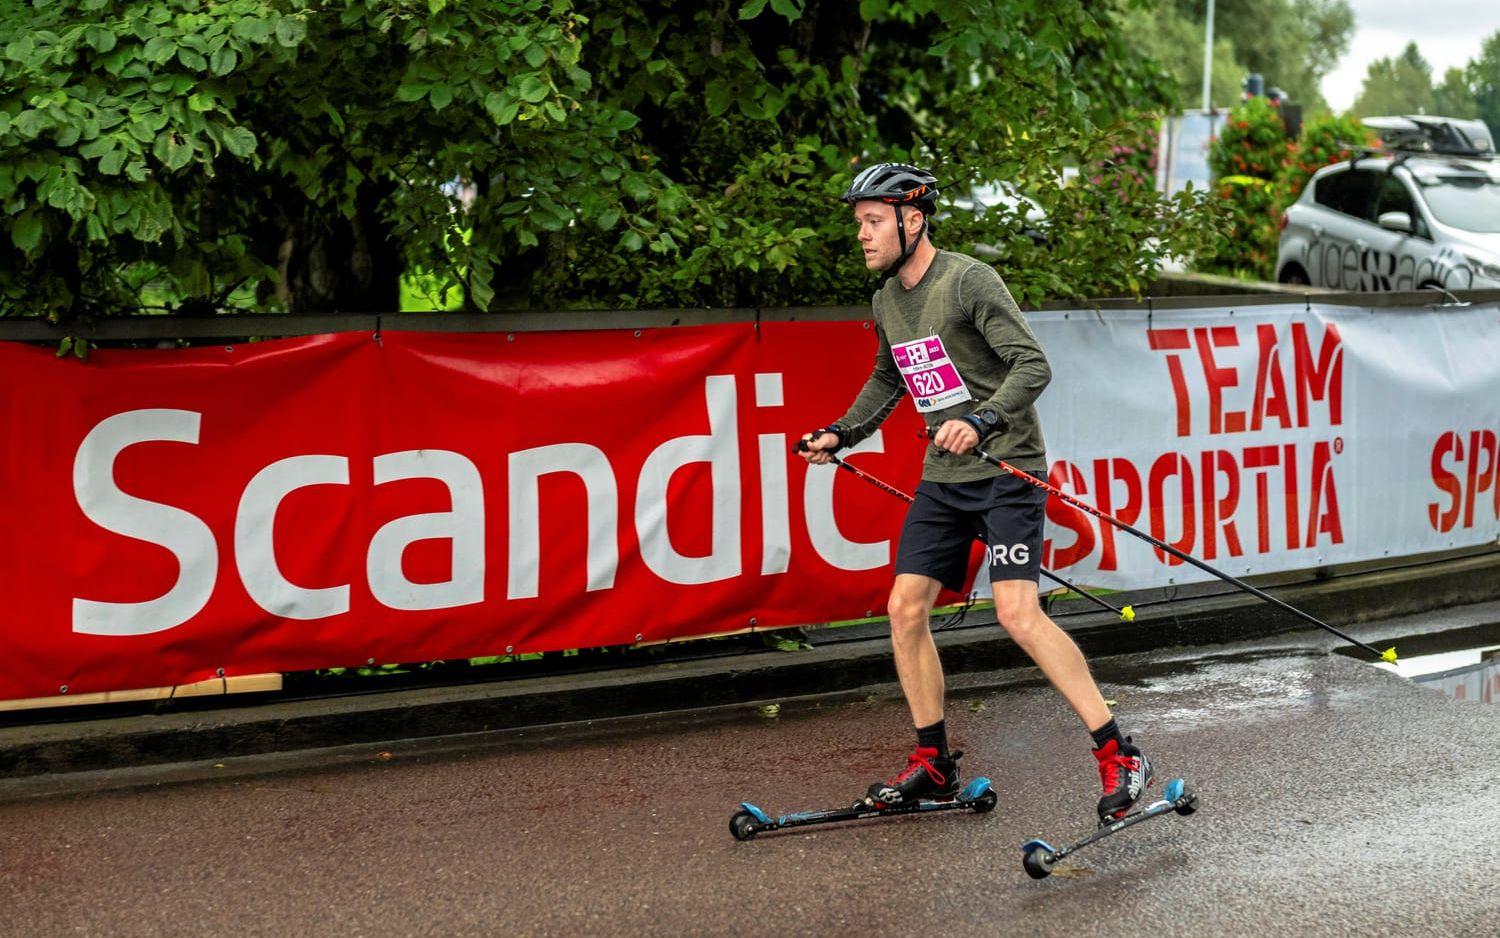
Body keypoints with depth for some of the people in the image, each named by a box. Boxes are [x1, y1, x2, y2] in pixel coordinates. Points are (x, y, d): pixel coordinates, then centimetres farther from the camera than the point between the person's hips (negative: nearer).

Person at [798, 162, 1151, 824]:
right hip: (942, 477, 8)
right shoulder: (886, 301, 11)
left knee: (1017, 612, -19)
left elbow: (1032, 366, -20)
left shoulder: (969, 281, -14)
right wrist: (840, 434, 18)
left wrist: (982, 421, -33)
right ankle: (933, 763, 16)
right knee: (905, 609, 3)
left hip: (1006, 471, -8)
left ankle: (1119, 756, -13)